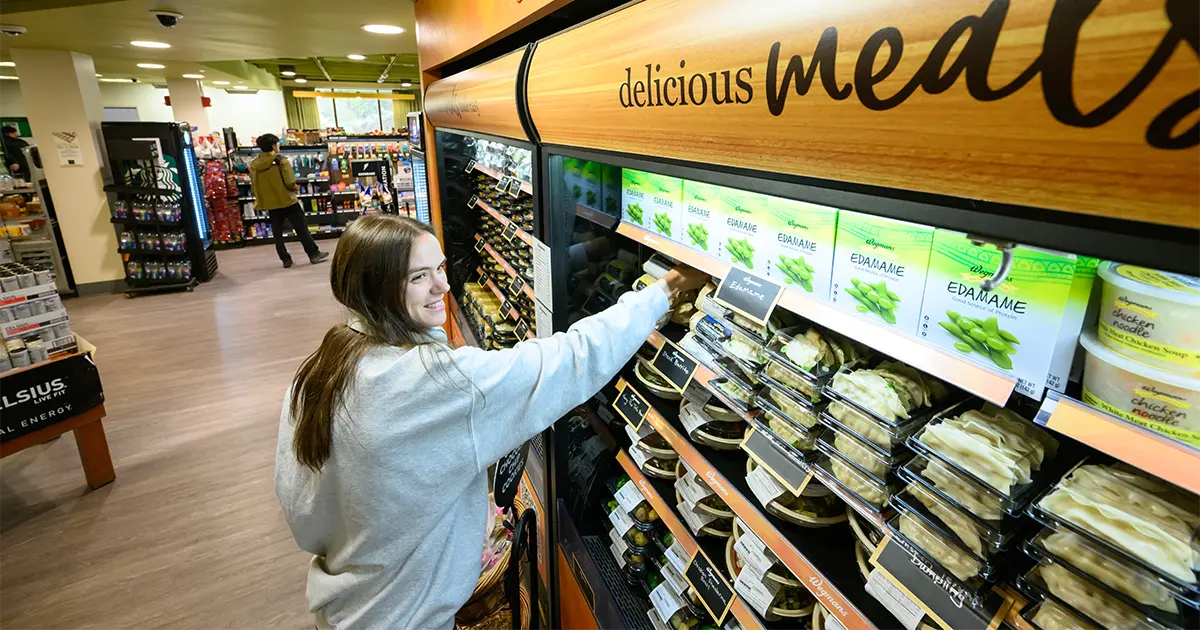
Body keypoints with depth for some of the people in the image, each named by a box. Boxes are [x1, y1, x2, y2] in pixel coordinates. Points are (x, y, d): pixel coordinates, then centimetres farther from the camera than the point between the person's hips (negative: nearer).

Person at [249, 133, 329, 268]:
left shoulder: (254, 164, 3)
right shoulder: (281, 160, -13)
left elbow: (253, 187, 8)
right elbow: (290, 182, -19)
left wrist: (263, 198, 21)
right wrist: (295, 189, 2)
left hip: (270, 204, 5)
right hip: (287, 201, -5)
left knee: (277, 234, 12)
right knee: (302, 230, 5)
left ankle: (285, 260, 15)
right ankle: (314, 254, 9)